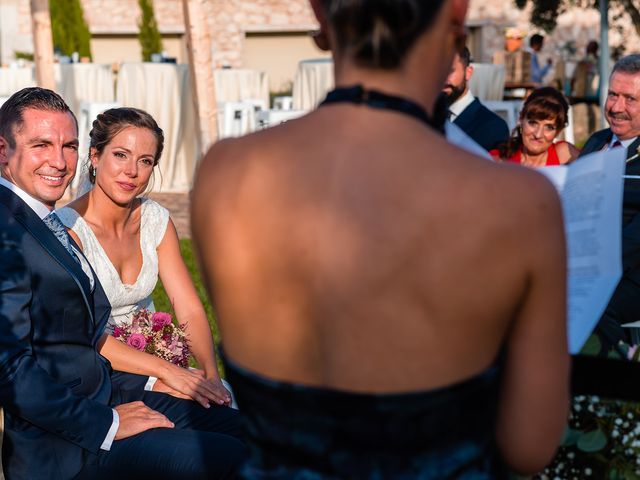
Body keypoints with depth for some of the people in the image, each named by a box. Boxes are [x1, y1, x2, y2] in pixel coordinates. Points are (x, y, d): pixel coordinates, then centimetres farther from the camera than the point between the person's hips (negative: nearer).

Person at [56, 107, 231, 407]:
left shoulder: (156, 220, 2)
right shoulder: (67, 228, -16)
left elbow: (190, 310, -3)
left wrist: (210, 374, -21)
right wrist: (165, 369, -30)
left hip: (151, 356, 6)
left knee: (223, 400, -18)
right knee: (187, 403, -28)